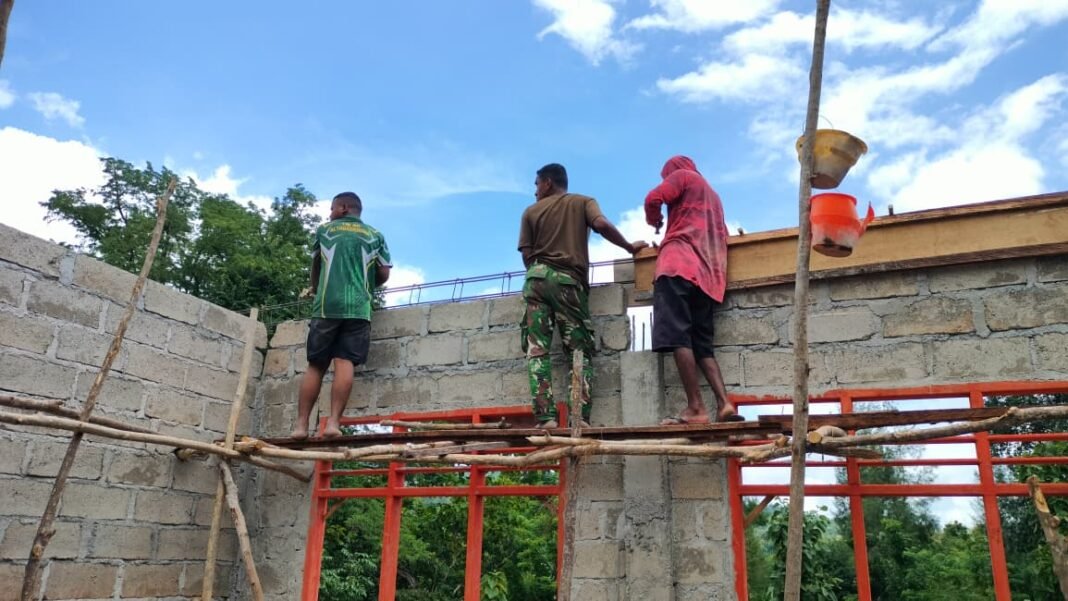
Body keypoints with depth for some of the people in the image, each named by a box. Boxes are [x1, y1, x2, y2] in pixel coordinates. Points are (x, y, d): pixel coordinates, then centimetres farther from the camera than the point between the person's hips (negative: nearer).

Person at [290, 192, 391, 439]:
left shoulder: (324, 230, 17)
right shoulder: (375, 236, 15)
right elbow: (384, 275, 11)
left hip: (326, 306, 0)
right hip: (358, 308, 0)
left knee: (315, 366, 3)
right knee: (345, 364, -8)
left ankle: (301, 424, 0)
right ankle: (333, 422, -18)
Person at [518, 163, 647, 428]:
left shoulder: (531, 211, 17)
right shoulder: (583, 202, 15)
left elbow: (527, 255, 10)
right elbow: (601, 224, -6)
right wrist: (629, 246, 5)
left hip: (537, 278, 1)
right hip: (569, 280, -1)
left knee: (537, 350, -3)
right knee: (580, 351, 1)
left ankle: (545, 417, -14)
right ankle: (580, 417, -13)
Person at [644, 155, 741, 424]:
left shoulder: (682, 175, 13)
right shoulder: (713, 195, 35)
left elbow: (653, 198, -3)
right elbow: (721, 234, 35)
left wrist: (654, 221, 18)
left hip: (680, 264, -8)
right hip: (708, 274, 8)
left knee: (677, 336, -15)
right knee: (702, 343, 5)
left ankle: (696, 407, -24)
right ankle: (725, 405, -12)